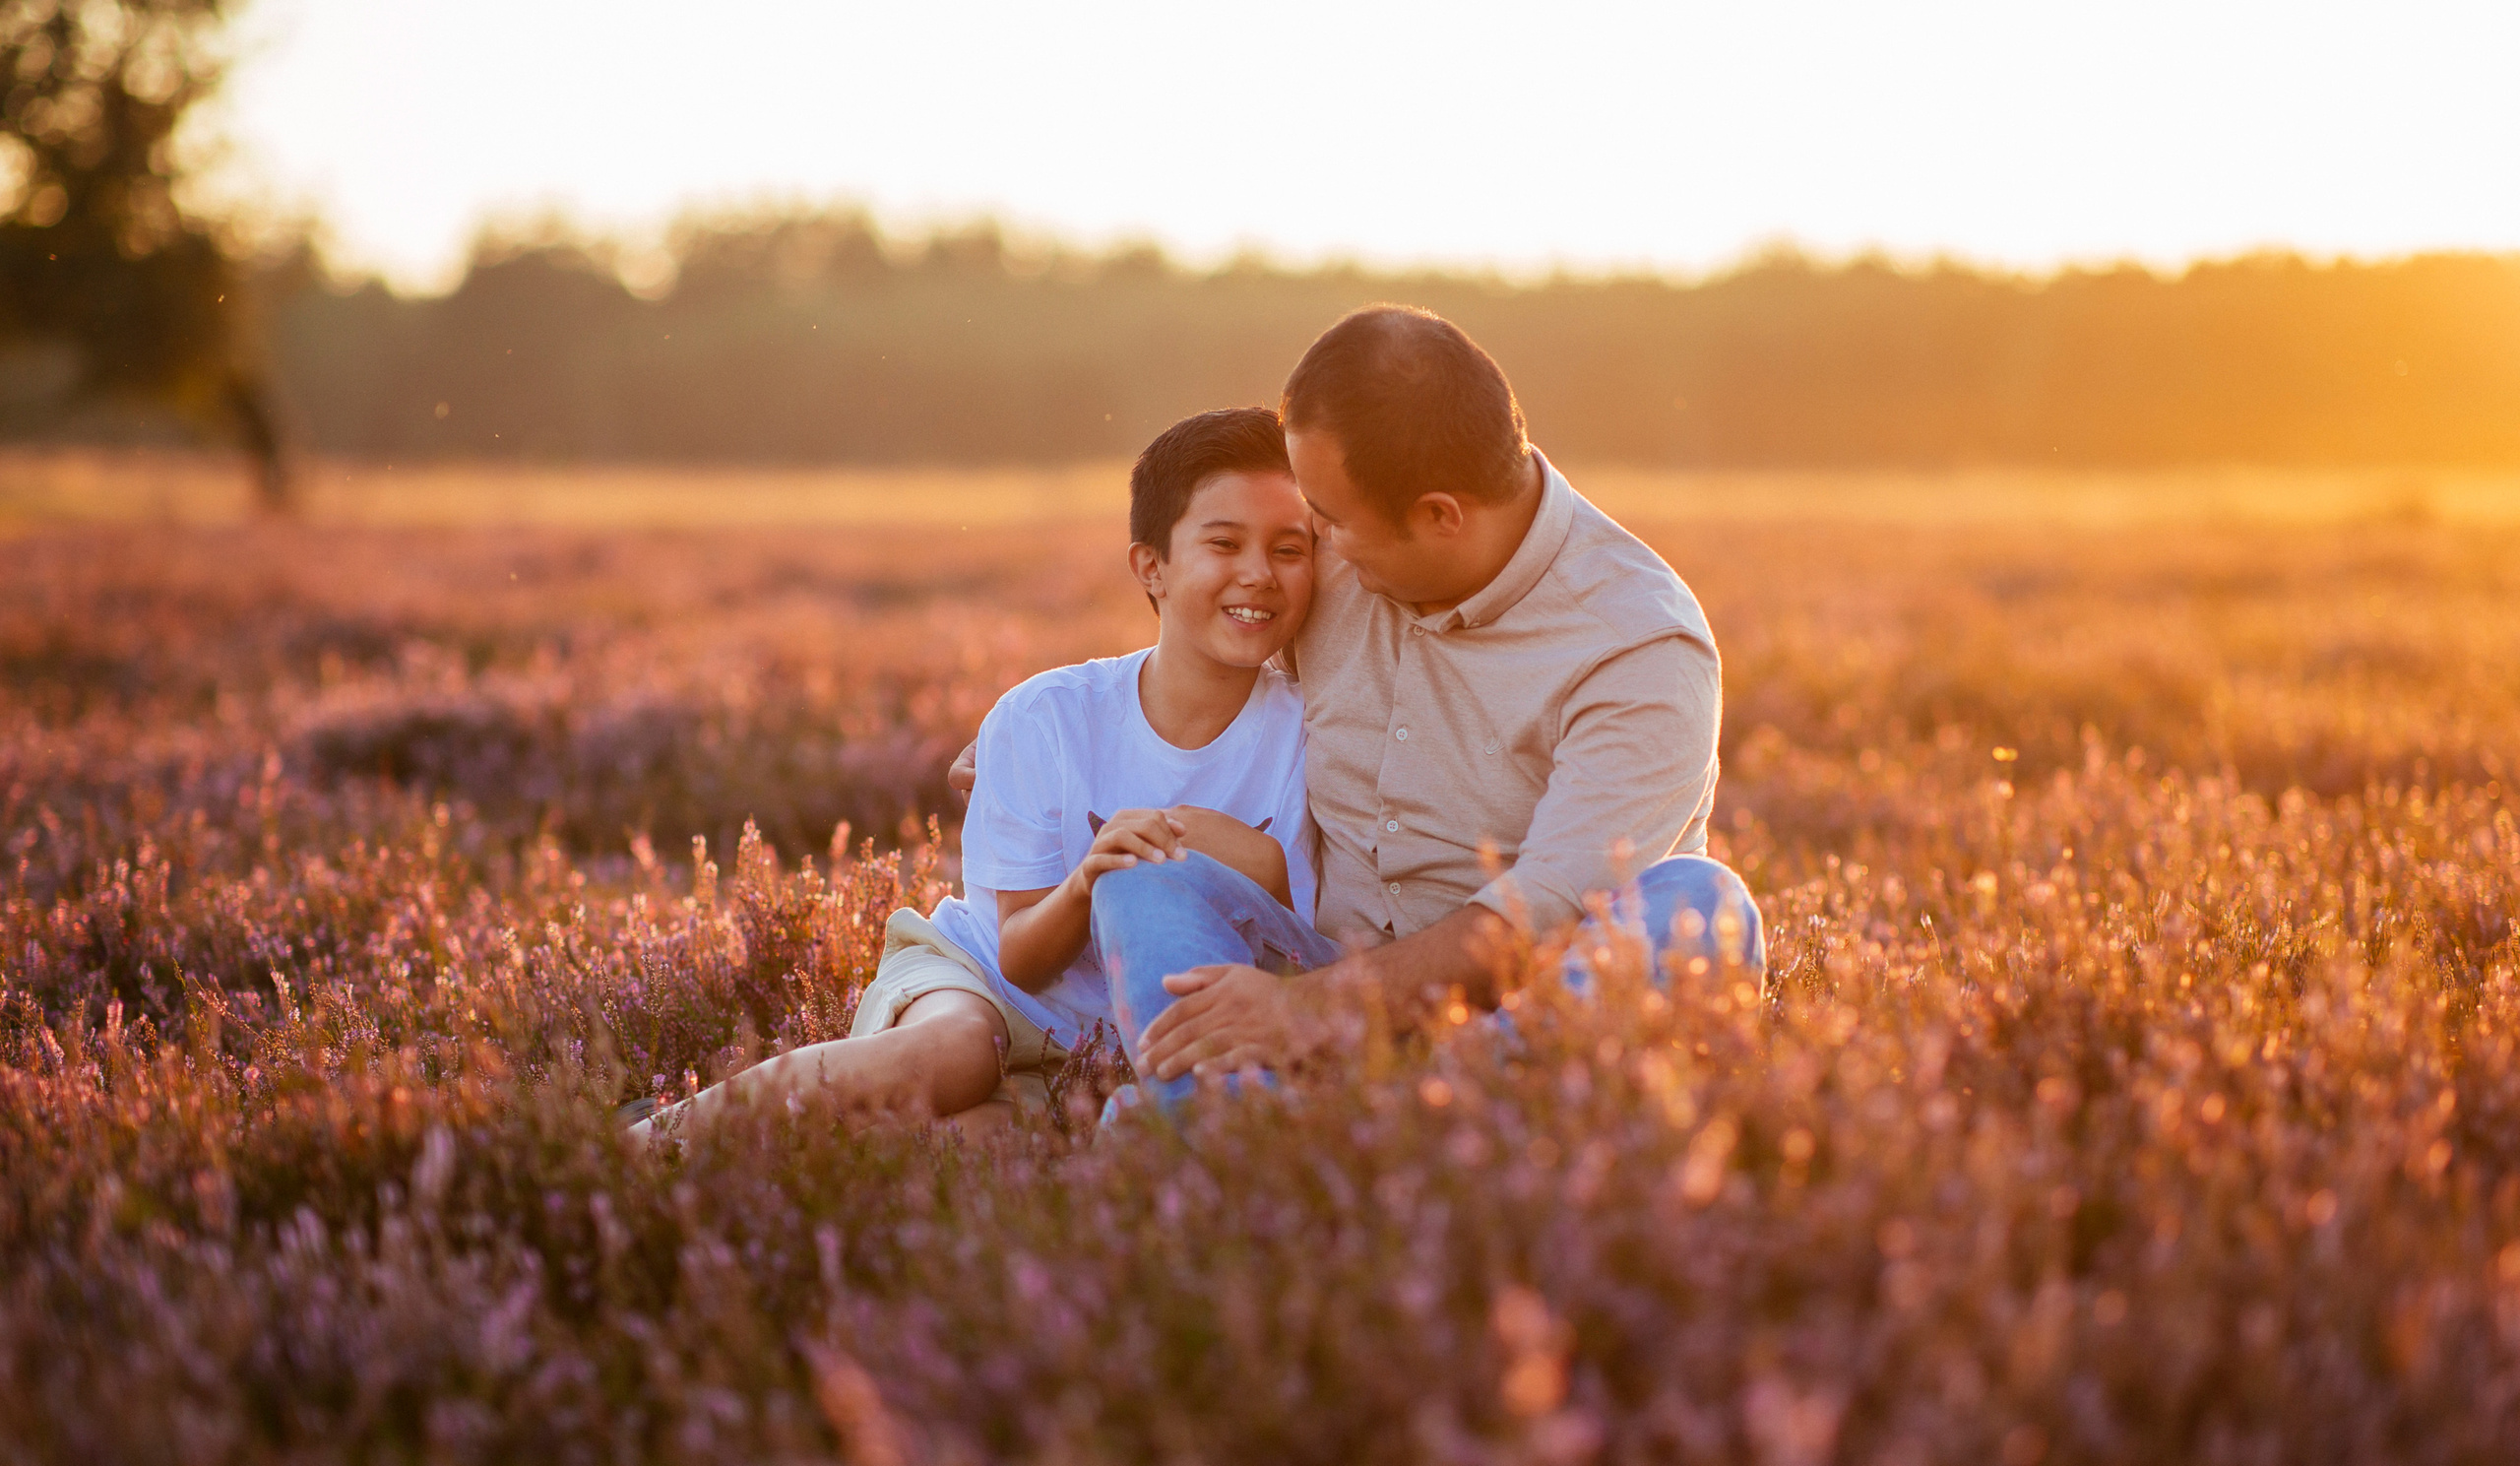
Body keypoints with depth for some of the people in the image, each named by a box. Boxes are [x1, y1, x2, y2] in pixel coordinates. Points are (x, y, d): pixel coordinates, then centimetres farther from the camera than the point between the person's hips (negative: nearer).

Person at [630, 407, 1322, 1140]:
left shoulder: (1306, 732, -11)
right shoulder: (1042, 720, -11)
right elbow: (1019, 962, -10)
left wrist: (1265, 872, -27)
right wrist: (1084, 883, -31)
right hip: (967, 977, 0)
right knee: (955, 1046, -37)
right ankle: (656, 1136, -22)